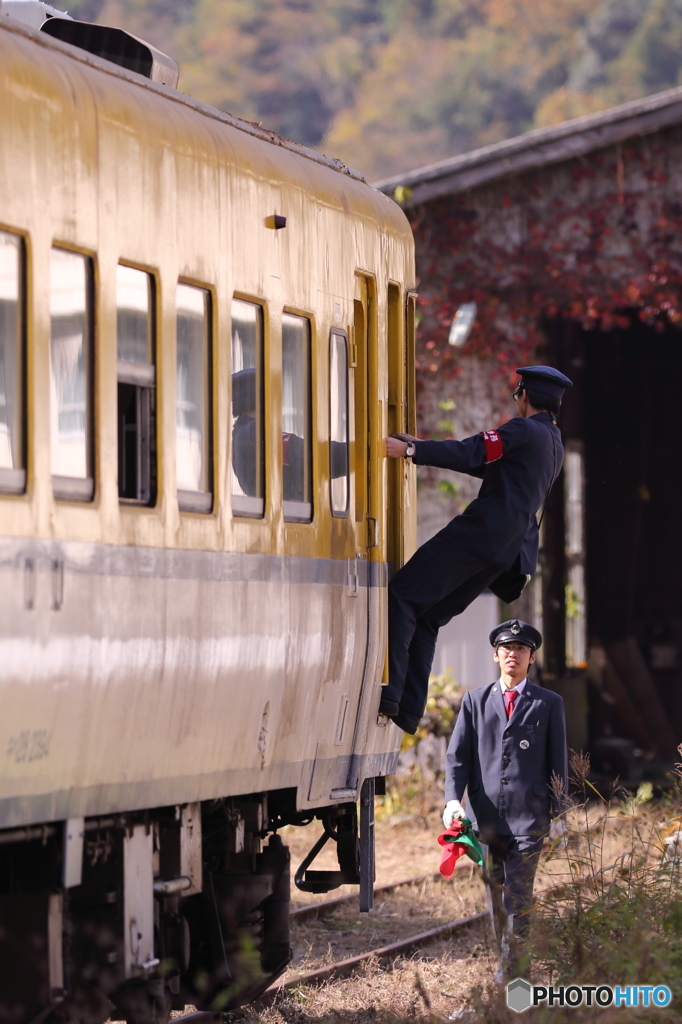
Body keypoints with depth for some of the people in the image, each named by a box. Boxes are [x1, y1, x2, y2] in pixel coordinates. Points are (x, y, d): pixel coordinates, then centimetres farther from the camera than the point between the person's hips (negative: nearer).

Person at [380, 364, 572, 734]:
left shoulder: (524, 430, -4)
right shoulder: (554, 444, 24)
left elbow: (470, 454, -16)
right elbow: (489, 465, 30)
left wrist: (411, 450, -18)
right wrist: (423, 447, 30)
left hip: (482, 532, -9)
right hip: (510, 547, 9)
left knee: (402, 594, -10)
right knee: (428, 617, 11)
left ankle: (390, 691, -22)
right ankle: (408, 710, 3)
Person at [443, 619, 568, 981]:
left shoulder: (548, 704, 6)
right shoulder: (475, 701, 11)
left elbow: (557, 763, 8)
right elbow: (457, 756, 6)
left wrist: (558, 814, 4)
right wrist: (453, 800, -10)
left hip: (528, 819, -3)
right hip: (485, 816, 3)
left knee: (518, 900, -10)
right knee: (496, 900, 9)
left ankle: (509, 978, -9)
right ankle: (506, 963, 19)